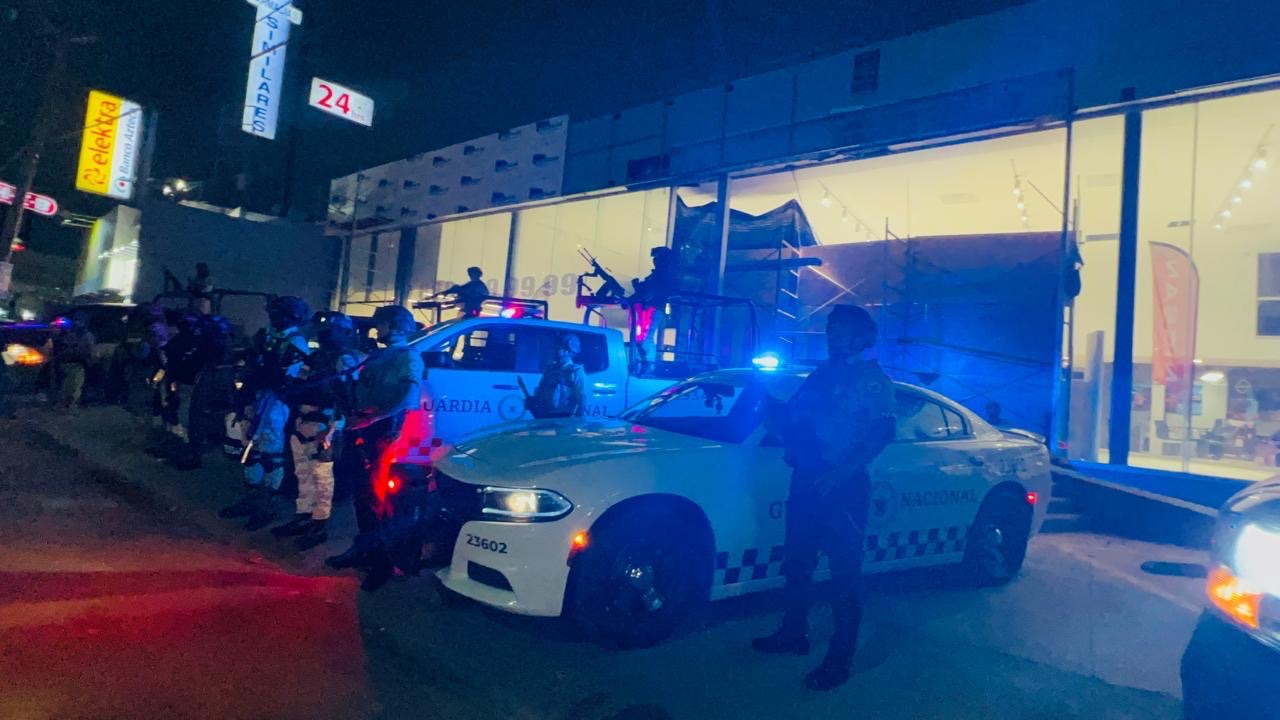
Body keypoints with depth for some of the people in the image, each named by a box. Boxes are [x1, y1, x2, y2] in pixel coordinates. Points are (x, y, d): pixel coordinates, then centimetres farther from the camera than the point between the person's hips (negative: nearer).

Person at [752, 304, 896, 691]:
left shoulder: (873, 379, -4)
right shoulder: (822, 374, 17)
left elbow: (883, 431, -17)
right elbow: (791, 417, 21)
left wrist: (842, 471, -28)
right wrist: (773, 409, -1)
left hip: (844, 485, -7)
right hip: (806, 478, 7)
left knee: (844, 571, 1)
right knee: (797, 561, 16)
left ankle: (840, 658, 12)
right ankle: (793, 633, 33)